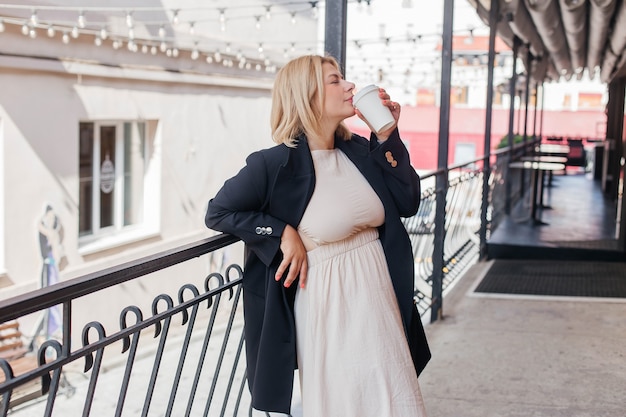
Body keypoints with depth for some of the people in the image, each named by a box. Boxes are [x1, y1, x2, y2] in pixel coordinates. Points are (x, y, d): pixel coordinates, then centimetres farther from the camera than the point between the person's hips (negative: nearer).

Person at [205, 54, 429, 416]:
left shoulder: (360, 151, 4)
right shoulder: (275, 163, -13)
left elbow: (408, 203, 4)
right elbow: (218, 213, -6)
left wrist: (388, 136, -3)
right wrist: (282, 233, -14)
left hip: (378, 295, 6)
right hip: (326, 305, -6)